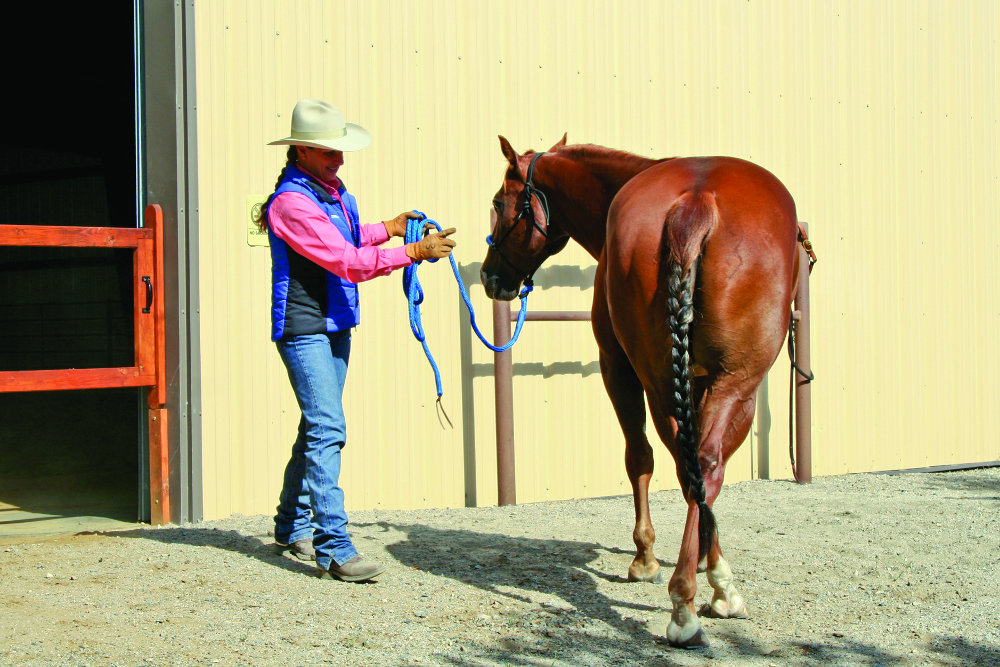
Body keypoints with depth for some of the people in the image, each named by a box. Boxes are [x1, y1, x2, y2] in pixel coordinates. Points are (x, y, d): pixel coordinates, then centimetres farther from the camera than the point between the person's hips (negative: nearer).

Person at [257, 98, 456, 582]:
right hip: (304, 328, -9)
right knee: (327, 430, -14)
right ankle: (333, 549, -15)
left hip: (335, 325, 9)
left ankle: (293, 528, 29)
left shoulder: (332, 189, 10)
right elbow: (345, 261, -24)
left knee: (318, 429, 16)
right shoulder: (291, 201, -19)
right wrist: (414, 252, -24)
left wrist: (389, 228, 14)